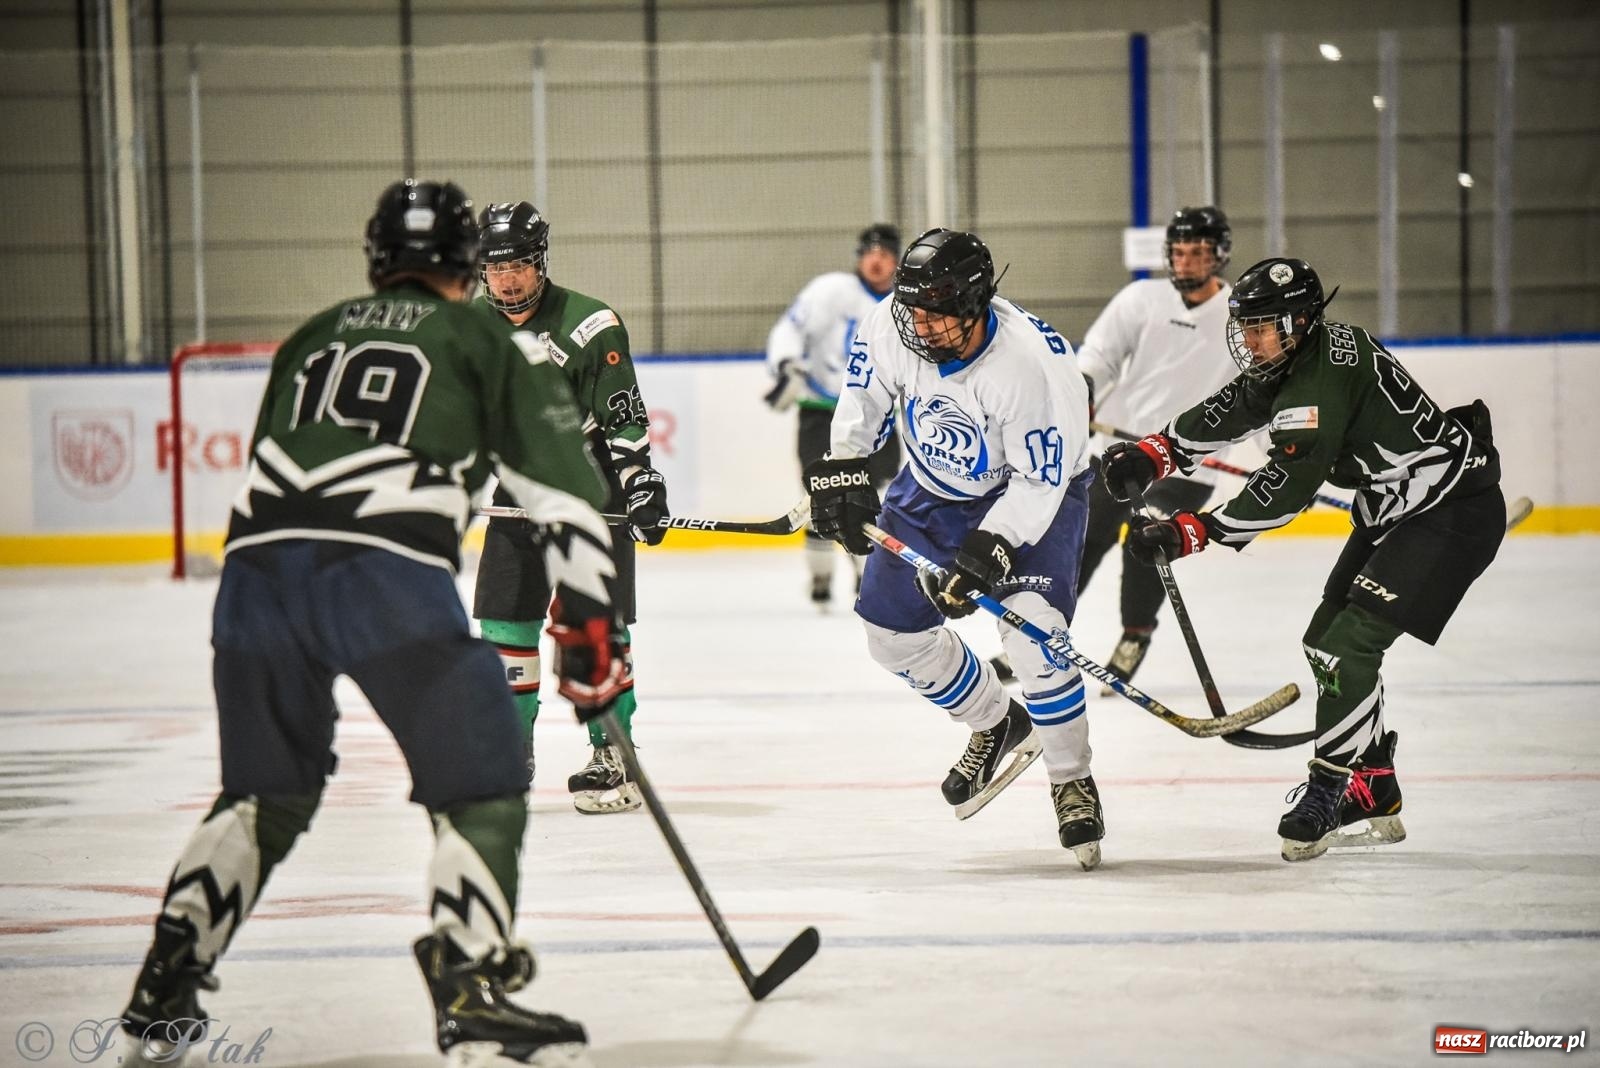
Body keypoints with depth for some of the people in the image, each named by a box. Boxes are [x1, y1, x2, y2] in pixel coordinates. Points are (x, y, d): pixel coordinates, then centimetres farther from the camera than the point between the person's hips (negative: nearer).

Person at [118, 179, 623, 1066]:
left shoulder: (310, 340, 31)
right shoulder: (492, 343, 18)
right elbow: (563, 484, 10)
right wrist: (590, 627, 12)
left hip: (257, 562, 5)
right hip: (385, 573, -5)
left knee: (266, 790, 22)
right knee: (480, 780, 8)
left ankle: (163, 993, 17)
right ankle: (469, 986, -2)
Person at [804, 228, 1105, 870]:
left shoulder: (1032, 362, -36)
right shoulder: (891, 326, -21)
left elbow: (1040, 480, -29)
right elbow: (863, 396, 1)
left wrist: (988, 551, -36)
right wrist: (842, 470, -5)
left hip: (1035, 489, -6)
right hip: (934, 489, 6)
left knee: (1031, 633, -24)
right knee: (891, 630, 6)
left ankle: (1072, 782, -4)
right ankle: (995, 726, 30)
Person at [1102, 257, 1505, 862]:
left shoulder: (1321, 381, -27)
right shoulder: (1288, 360, 3)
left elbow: (1284, 491, -30)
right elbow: (1222, 415, 13)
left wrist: (1190, 534, -30)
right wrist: (1152, 454, -1)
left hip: (1454, 514, -11)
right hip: (1393, 514, 11)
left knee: (1349, 644, -18)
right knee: (1325, 638, 11)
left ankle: (1329, 791, -9)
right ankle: (1375, 801, 17)